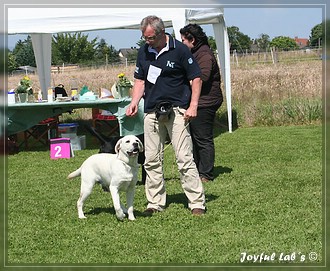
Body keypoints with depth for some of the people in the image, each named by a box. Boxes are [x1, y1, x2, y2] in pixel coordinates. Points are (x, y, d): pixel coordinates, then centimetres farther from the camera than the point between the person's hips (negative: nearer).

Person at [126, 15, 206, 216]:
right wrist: (135, 102, 0)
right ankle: (156, 203, 16)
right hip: (152, 111, 5)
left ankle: (197, 202, -2)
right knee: (152, 160, 7)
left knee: (185, 158, -8)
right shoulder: (144, 52, 8)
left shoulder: (180, 50, -7)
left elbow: (196, 78, -5)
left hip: (176, 110, -5)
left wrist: (193, 106, -13)